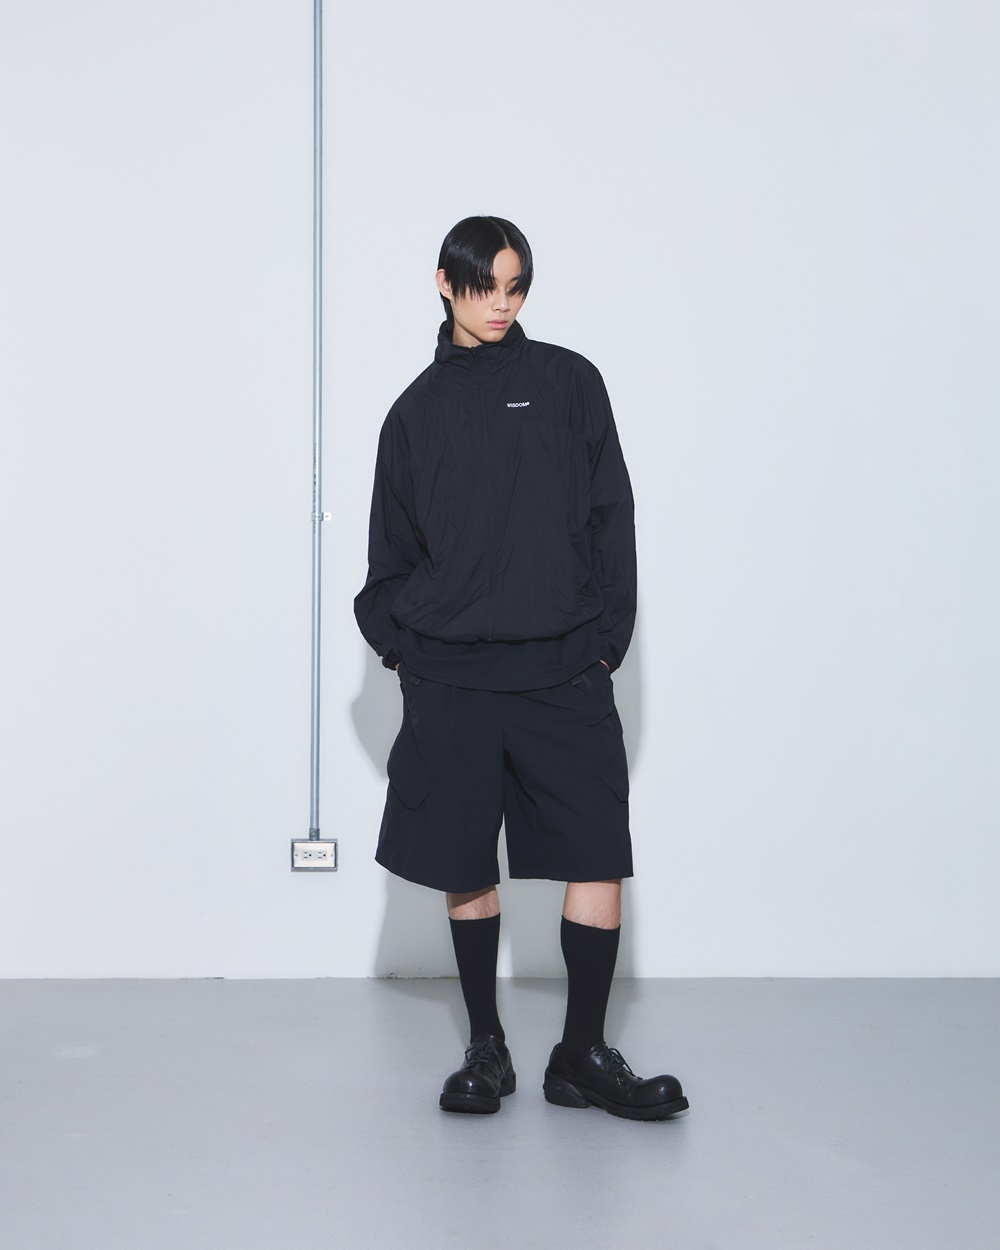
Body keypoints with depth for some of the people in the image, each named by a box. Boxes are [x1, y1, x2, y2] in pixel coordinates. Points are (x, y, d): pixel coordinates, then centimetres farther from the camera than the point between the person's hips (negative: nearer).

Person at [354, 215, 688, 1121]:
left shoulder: (568, 382, 7)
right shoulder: (417, 411, 10)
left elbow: (610, 518, 5)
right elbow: (391, 552, 14)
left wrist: (606, 638, -1)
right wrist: (396, 640, 0)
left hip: (564, 671, -1)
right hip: (450, 675, 1)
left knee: (598, 857, -4)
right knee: (465, 868, 4)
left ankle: (583, 1056, 7)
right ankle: (486, 1048, 19)